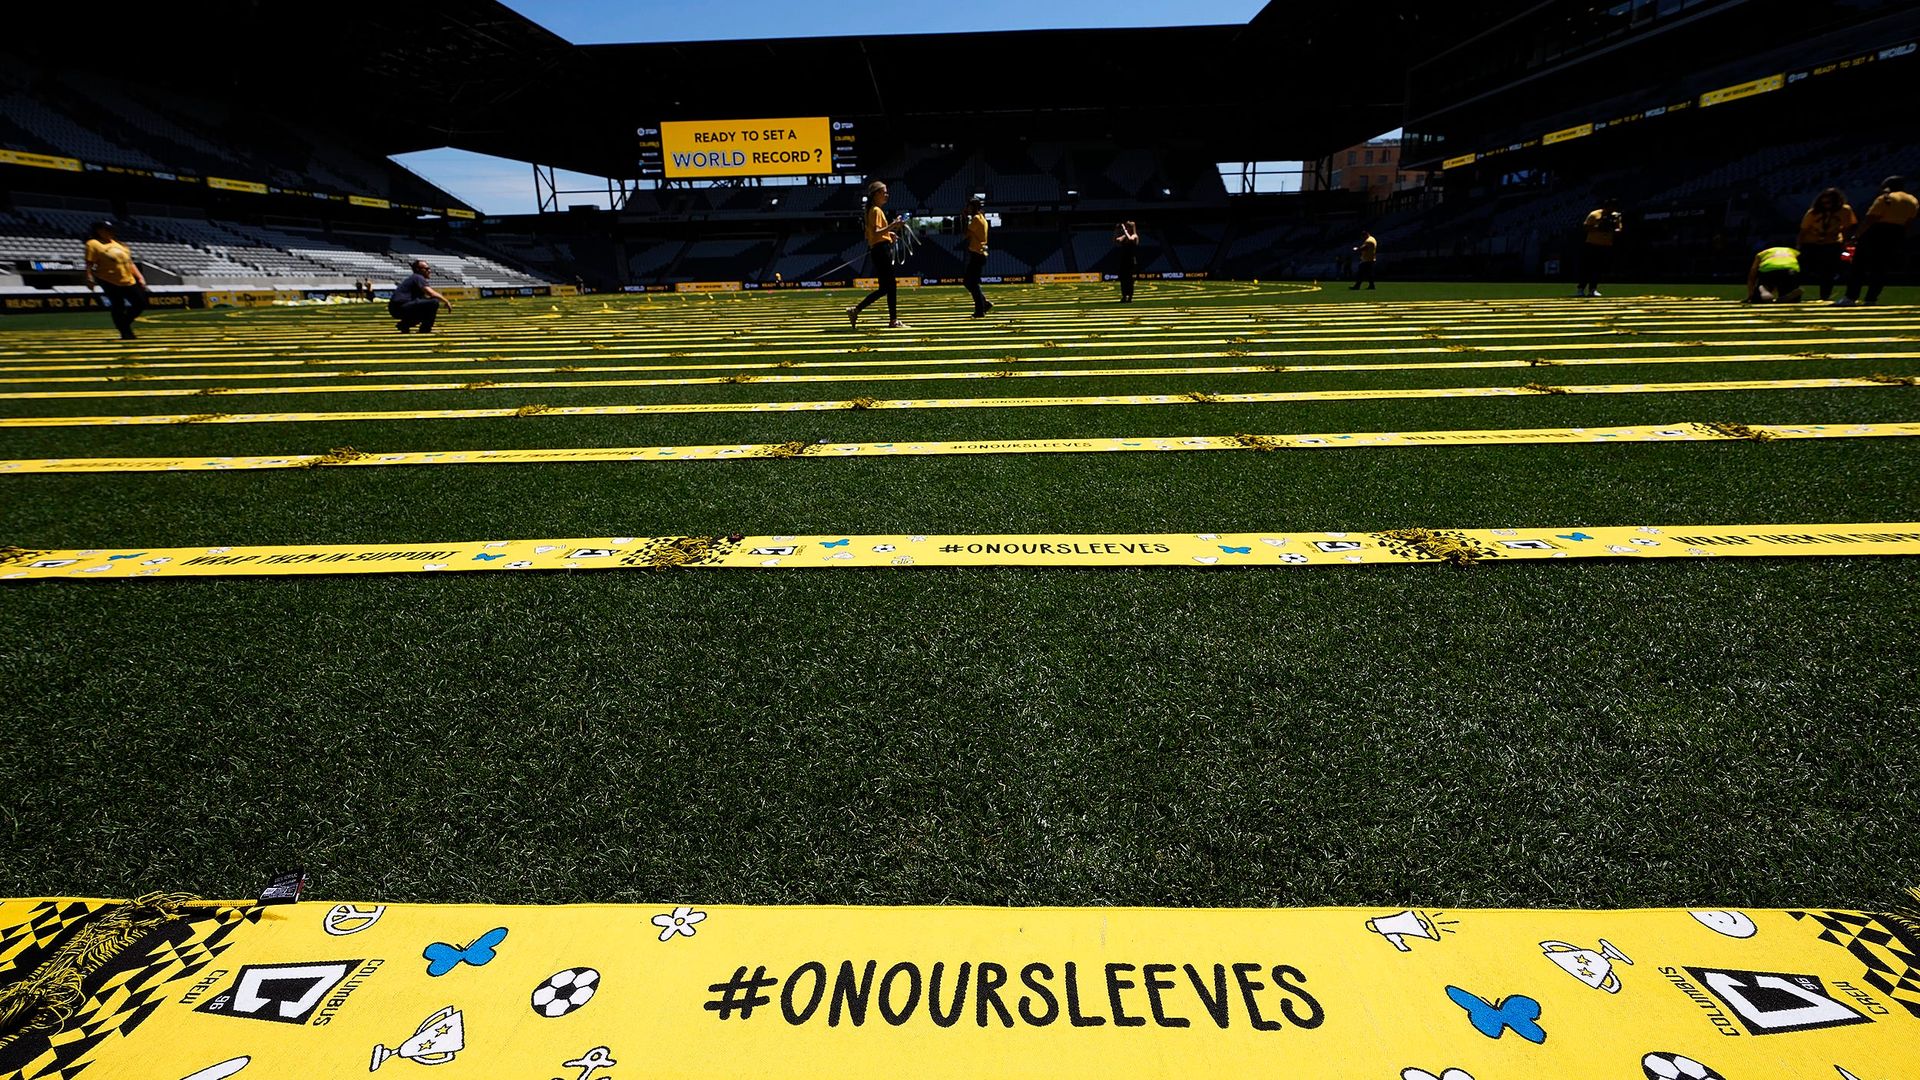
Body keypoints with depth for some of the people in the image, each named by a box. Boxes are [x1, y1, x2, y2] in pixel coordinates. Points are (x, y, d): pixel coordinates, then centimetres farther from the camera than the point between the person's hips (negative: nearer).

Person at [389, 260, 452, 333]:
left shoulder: (413, 278, 25)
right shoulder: (418, 278, -6)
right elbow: (432, 293, -19)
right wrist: (446, 301, -8)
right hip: (400, 307, -10)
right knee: (434, 301, -19)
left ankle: (404, 324, 16)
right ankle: (425, 329, -13)